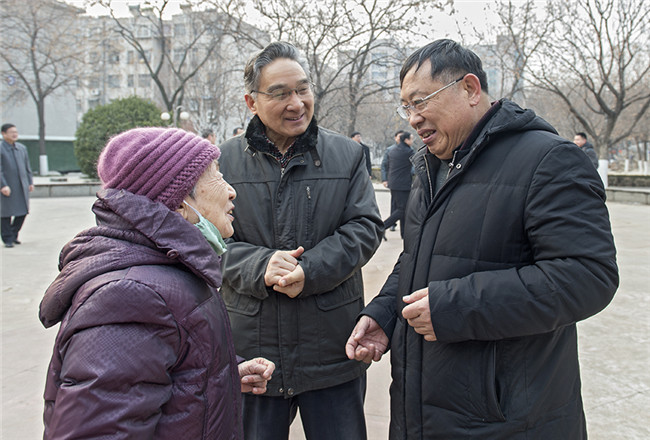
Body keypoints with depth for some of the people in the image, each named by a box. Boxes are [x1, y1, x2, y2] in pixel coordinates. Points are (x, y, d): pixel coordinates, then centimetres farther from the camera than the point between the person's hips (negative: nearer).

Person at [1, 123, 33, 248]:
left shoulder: (22, 148, 14)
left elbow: (27, 166, 19)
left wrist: (30, 182, 14)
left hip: (22, 186, 6)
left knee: (23, 212, 7)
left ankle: (13, 234, 24)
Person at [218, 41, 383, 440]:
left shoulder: (347, 154, 2)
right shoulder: (224, 161, 1)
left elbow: (365, 227, -3)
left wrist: (309, 271, -19)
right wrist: (259, 267, -21)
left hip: (333, 350, 0)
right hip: (253, 354, 0)